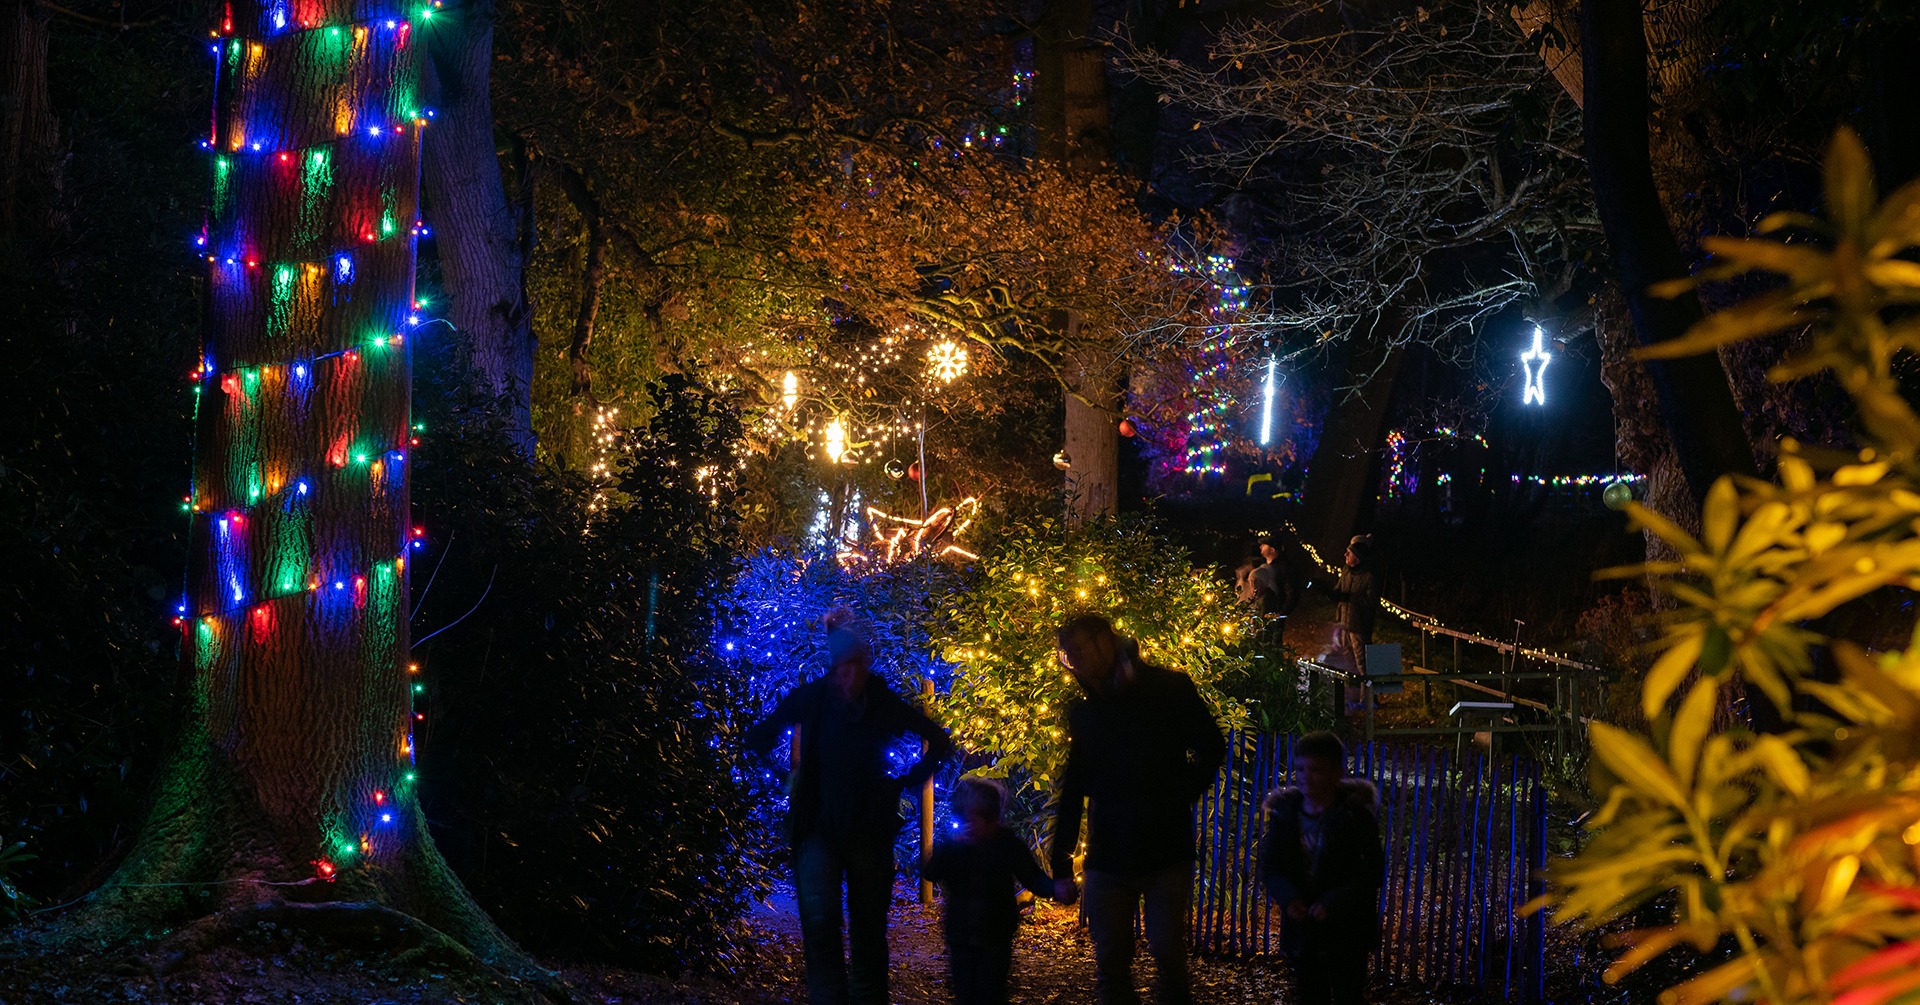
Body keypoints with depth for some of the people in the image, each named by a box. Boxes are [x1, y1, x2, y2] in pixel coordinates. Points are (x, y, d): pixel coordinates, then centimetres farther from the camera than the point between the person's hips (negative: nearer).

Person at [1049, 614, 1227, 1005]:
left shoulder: (1169, 690, 0)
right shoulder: (1083, 711, 10)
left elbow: (1211, 749, 4)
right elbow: (1071, 793, 11)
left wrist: (1179, 800, -7)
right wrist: (1061, 868, 6)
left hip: (1167, 854, -3)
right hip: (1108, 858, 3)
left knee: (1168, 954, -6)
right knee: (1110, 963, 2)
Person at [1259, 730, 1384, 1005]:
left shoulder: (1356, 815, -11)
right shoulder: (1285, 812, -1)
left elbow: (1373, 870, -13)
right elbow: (1269, 865, 1)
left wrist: (1333, 903, -23)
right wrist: (1288, 897, -18)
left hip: (1347, 931, -3)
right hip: (1302, 927, 4)